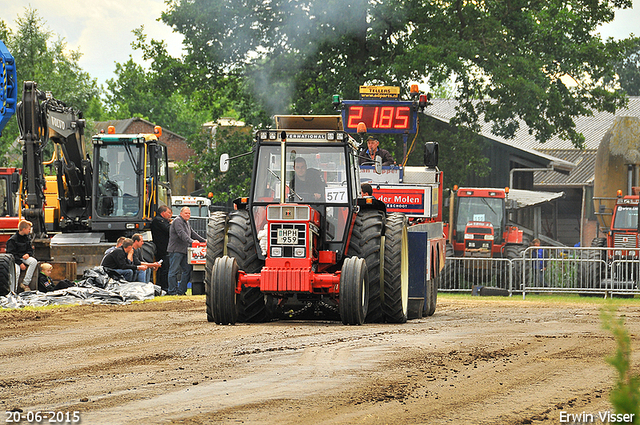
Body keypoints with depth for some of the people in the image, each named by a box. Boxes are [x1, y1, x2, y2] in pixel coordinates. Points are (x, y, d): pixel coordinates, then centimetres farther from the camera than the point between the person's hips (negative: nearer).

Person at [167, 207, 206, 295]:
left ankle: (181, 291, 11)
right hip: (176, 250, -10)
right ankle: (172, 292, -5)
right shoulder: (178, 221, -10)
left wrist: (204, 241, 23)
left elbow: (193, 234, 29)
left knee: (188, 269, 6)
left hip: (184, 251, 10)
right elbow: (182, 234, -24)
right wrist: (191, 241, -34)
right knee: (174, 271, -6)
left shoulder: (187, 223, 22)